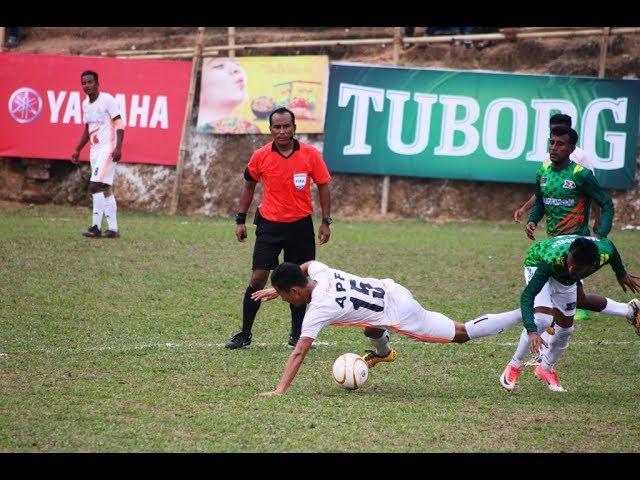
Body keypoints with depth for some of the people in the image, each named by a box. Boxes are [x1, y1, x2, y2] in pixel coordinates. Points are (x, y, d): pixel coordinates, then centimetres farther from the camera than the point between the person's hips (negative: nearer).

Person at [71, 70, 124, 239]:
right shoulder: (85, 104, 13)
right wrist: (78, 150, 21)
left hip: (108, 149, -8)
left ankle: (96, 226, -16)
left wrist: (118, 147, -22)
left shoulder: (107, 100, -11)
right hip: (94, 150, 8)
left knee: (95, 186, -16)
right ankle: (113, 228, 10)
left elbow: (119, 124, -13)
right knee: (105, 189, 8)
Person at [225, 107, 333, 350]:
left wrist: (325, 222, -1)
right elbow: (249, 185, 9)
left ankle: (297, 335, 20)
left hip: (300, 226, 0)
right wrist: (241, 220, 7)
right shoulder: (260, 156, -6)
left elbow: (323, 186, 2)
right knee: (258, 279, -5)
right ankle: (244, 334, 6)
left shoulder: (310, 154, -7)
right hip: (269, 225, 0)